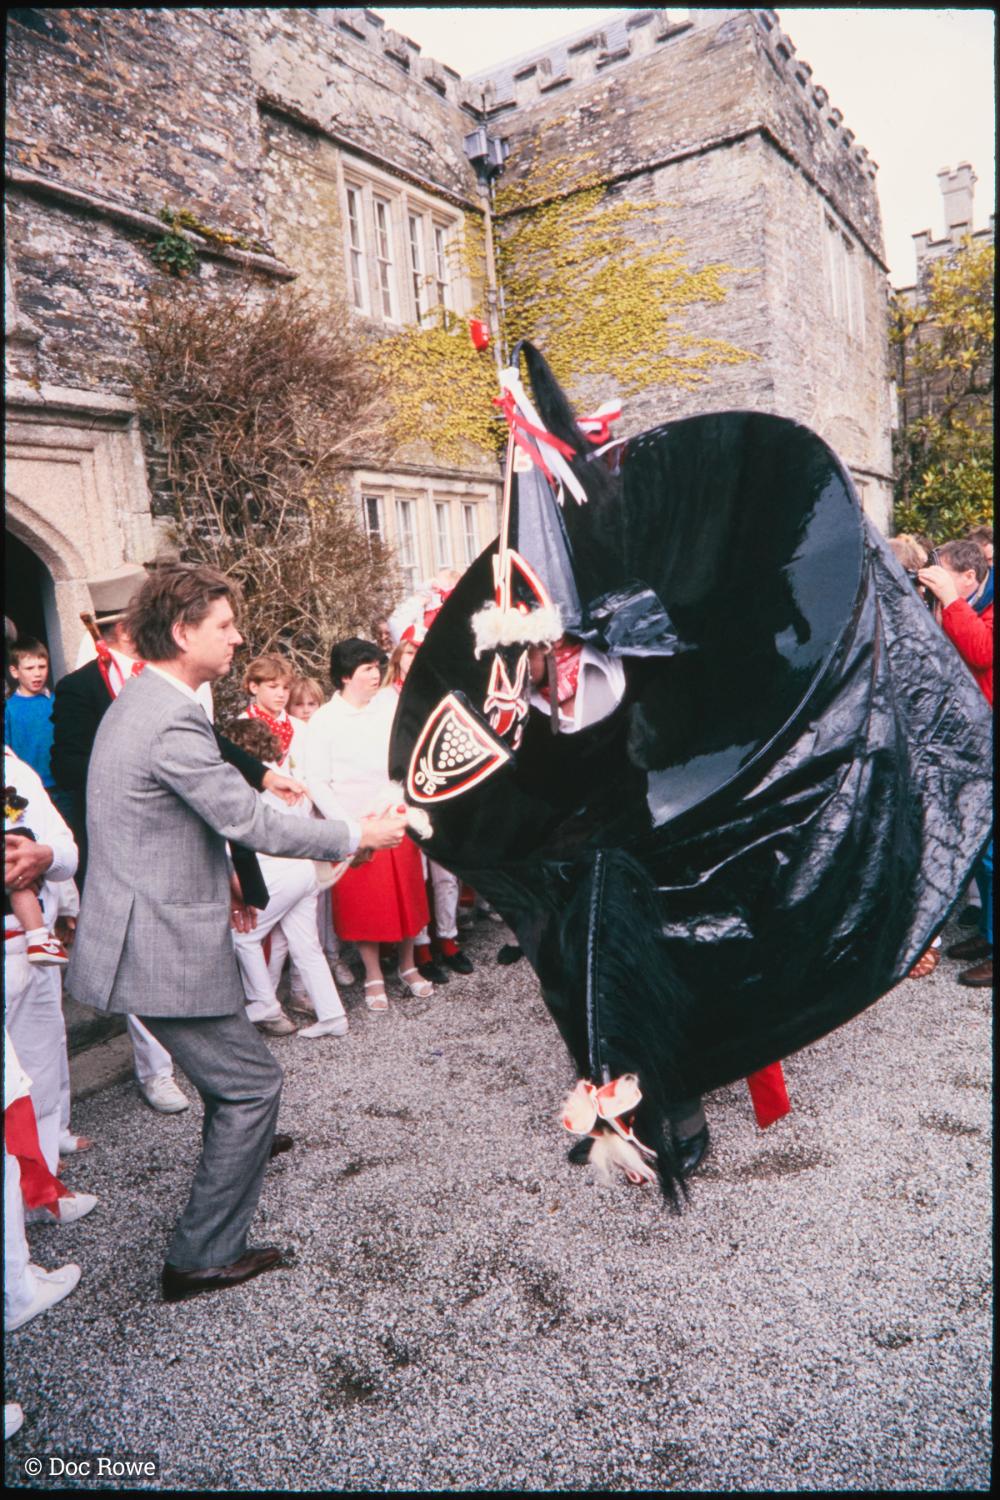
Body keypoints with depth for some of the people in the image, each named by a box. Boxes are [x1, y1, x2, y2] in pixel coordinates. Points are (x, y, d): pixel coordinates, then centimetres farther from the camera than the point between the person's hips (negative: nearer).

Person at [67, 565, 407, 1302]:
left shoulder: (140, 702, 9)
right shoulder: (173, 722, -25)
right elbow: (253, 822, -24)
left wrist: (216, 878, 16)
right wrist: (359, 835, -14)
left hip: (147, 929, 10)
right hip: (162, 946, -10)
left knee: (231, 1060, 31)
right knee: (252, 1081, 2)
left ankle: (239, 1141, 57)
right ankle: (203, 1257, 15)